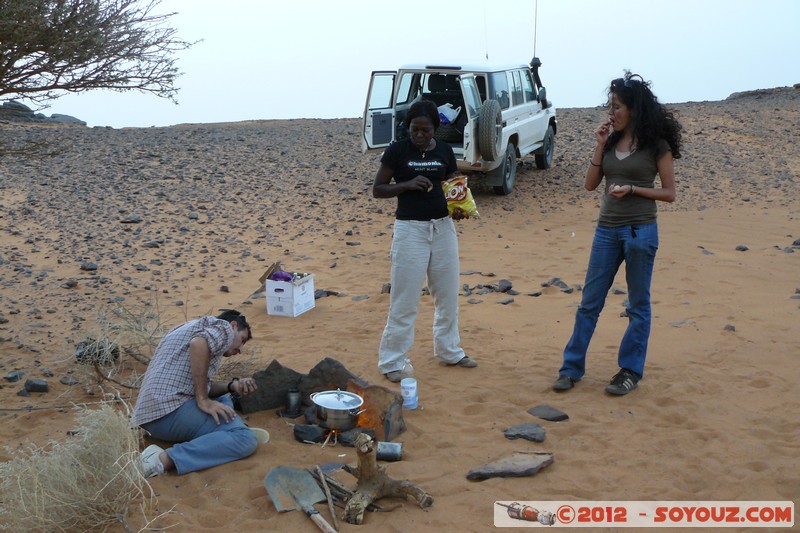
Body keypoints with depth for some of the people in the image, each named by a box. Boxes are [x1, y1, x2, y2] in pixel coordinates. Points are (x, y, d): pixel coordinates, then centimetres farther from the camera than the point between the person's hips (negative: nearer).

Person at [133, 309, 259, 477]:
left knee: (223, 399, 28)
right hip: (171, 408, -9)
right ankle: (165, 460, -25)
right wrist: (203, 401, -17)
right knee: (245, 439, -18)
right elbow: (199, 343, -21)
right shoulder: (224, 327, 3)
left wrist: (232, 386, 10)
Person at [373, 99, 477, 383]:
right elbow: (377, 190, -4)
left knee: (448, 295, 14)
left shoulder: (445, 151, 4)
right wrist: (407, 184, -20)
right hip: (410, 229, -4)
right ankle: (391, 360, 9)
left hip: (443, 227, 5)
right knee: (404, 298, -1)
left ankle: (449, 351, 30)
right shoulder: (397, 151, -6)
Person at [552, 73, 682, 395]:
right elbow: (590, 184, 5)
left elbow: (669, 193, -4)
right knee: (590, 302, 7)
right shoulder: (611, 140, 9)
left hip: (640, 231, -5)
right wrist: (600, 145, -3)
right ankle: (572, 368, 15)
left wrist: (633, 189, -16)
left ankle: (630, 371, 18)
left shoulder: (656, 145, -4)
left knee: (638, 305, 7)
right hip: (607, 230, 5)